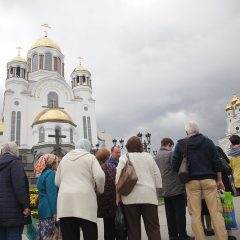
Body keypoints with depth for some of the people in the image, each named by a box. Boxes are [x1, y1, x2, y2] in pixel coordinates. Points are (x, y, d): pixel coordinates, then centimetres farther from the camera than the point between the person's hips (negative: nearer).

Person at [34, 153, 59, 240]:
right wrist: (55, 212, -20)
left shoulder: (43, 174, 17)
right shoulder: (51, 173, -11)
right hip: (49, 211, -9)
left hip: (43, 210, 9)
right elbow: (52, 194, -19)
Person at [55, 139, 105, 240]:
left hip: (65, 200, 4)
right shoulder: (90, 157, 6)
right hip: (85, 199, -4)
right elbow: (100, 176, -7)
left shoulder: (64, 158, 19)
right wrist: (100, 190, 10)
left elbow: (57, 181, 19)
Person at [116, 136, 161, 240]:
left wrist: (118, 195, 1)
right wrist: (156, 191, 20)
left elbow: (118, 178, -3)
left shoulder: (124, 158, 4)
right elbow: (157, 175, 13)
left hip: (131, 197, -2)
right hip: (149, 195, 2)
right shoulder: (149, 156, 13)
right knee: (153, 227, 7)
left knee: (133, 228, 6)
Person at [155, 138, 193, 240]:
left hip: (165, 190, 7)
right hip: (176, 188, -6)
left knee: (170, 215, 10)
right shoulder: (171, 154, -8)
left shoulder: (156, 157, 12)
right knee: (180, 213, 0)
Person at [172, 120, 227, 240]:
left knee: (195, 214, 4)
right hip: (209, 179, 0)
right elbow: (216, 162, 2)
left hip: (191, 181, 0)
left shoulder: (180, 144, 4)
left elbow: (175, 165, 0)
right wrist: (219, 180, 10)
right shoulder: (208, 141, 5)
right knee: (216, 212, 3)